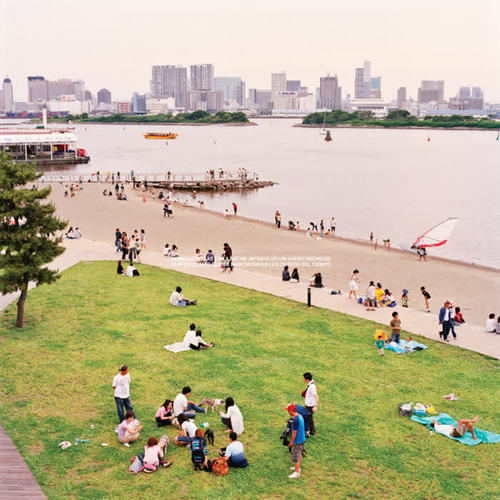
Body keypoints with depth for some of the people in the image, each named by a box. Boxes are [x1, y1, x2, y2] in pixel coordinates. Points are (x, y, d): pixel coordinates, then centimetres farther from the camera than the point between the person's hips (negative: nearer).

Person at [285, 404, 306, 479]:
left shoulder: (295, 420, -29)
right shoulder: (300, 416, -1)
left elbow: (294, 432, -23)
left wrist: (291, 442, -11)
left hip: (297, 441, -9)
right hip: (302, 439, 9)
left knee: (295, 456, 4)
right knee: (299, 454, 24)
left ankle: (297, 473, 13)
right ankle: (298, 467, 41)